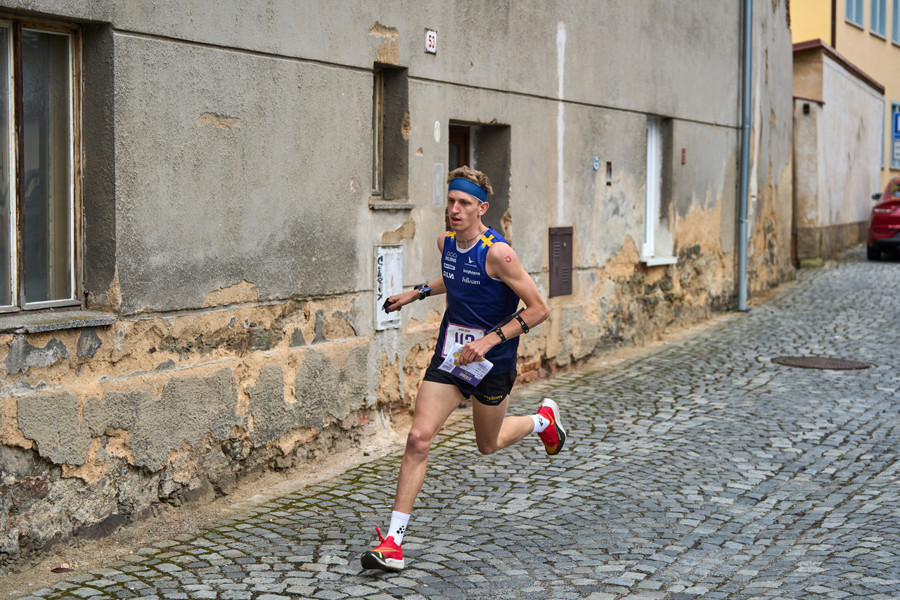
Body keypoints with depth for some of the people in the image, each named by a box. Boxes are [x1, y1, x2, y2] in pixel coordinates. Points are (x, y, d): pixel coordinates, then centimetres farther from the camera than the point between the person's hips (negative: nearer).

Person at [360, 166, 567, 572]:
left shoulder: (497, 253, -21)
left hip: (492, 362, -4)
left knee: (488, 445, 16)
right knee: (419, 437, -10)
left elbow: (539, 309, -18)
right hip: (450, 354, 5)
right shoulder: (446, 242, 0)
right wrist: (418, 293, 16)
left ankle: (543, 421, 49)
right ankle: (393, 542, -7)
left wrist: (490, 340, -24)